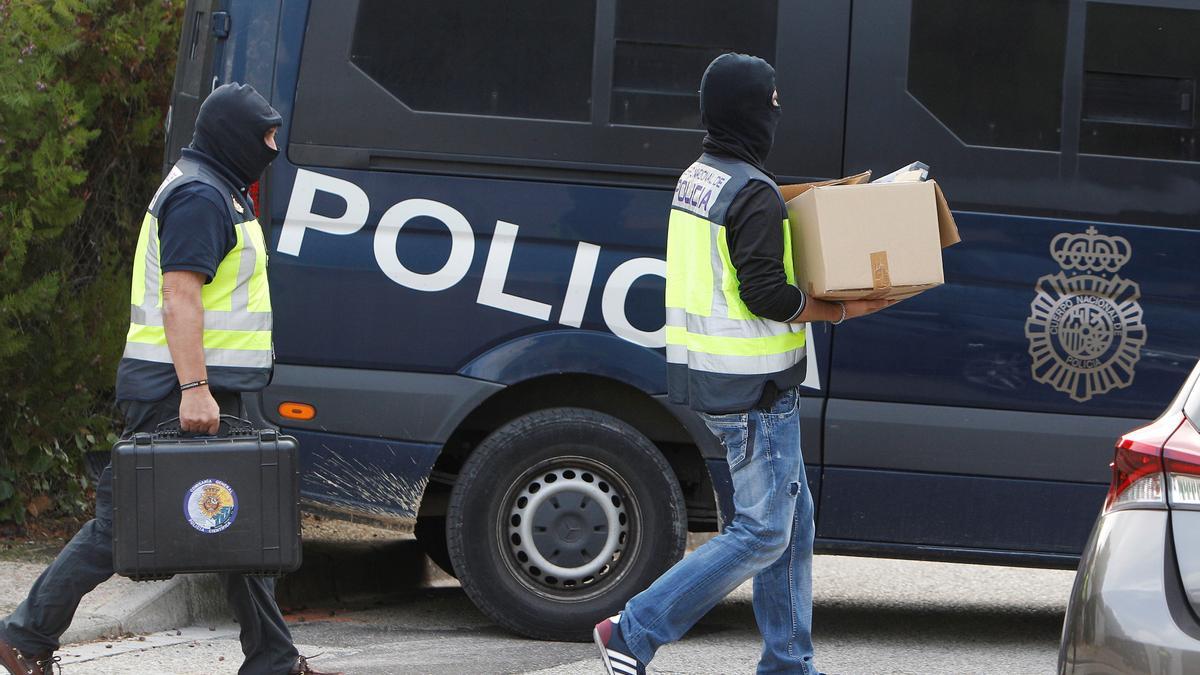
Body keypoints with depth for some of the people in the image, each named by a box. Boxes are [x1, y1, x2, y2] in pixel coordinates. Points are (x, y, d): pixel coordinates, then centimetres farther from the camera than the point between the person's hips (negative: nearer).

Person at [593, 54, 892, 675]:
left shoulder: (695, 179, 11)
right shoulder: (754, 194, -19)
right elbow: (767, 296, -23)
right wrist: (840, 310, -10)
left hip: (709, 377, 10)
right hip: (752, 388, -10)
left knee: (792, 521, 16)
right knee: (763, 532, -5)